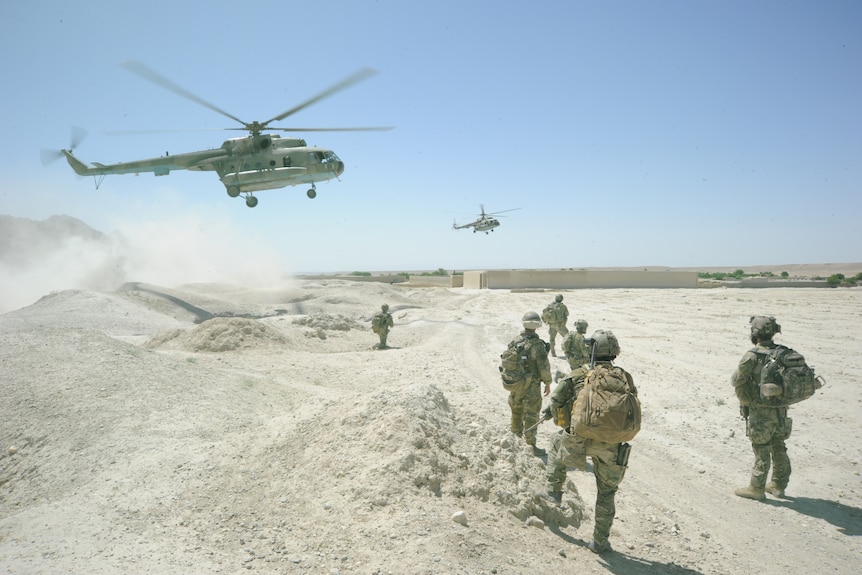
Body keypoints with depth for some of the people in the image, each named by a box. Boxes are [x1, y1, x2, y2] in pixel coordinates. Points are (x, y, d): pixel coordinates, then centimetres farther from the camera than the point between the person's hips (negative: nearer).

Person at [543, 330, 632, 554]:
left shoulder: (579, 374, -3)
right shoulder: (625, 378, 3)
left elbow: (556, 400, -1)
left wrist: (550, 411, 20)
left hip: (579, 441, -1)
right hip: (610, 445, 2)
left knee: (557, 441, 33)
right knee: (606, 493, 19)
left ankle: (554, 490, 33)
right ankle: (600, 541, 24)